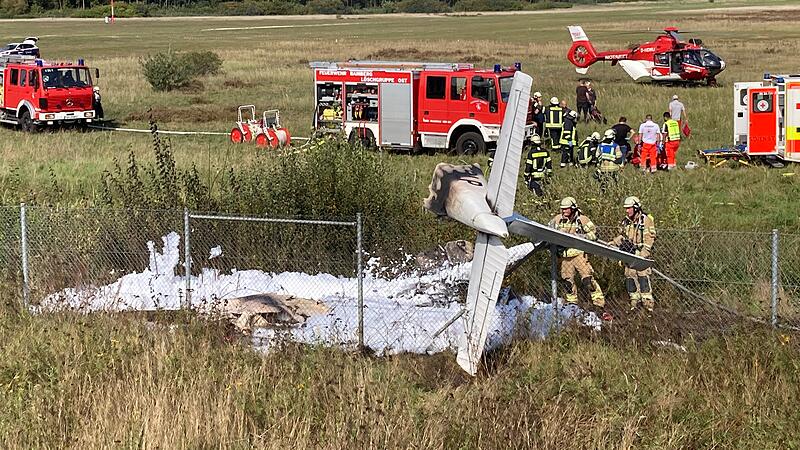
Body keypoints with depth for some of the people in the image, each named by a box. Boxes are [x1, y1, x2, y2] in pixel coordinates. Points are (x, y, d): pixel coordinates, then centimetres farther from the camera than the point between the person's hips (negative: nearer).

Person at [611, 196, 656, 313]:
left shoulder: (646, 220, -6)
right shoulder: (625, 221, 13)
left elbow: (649, 239, -10)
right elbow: (622, 237, 23)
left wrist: (643, 254, -18)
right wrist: (613, 243, 7)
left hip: (641, 252, -6)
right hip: (629, 253, 6)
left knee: (643, 276, -13)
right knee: (629, 276, 4)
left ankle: (648, 302, -11)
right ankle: (635, 300, 12)